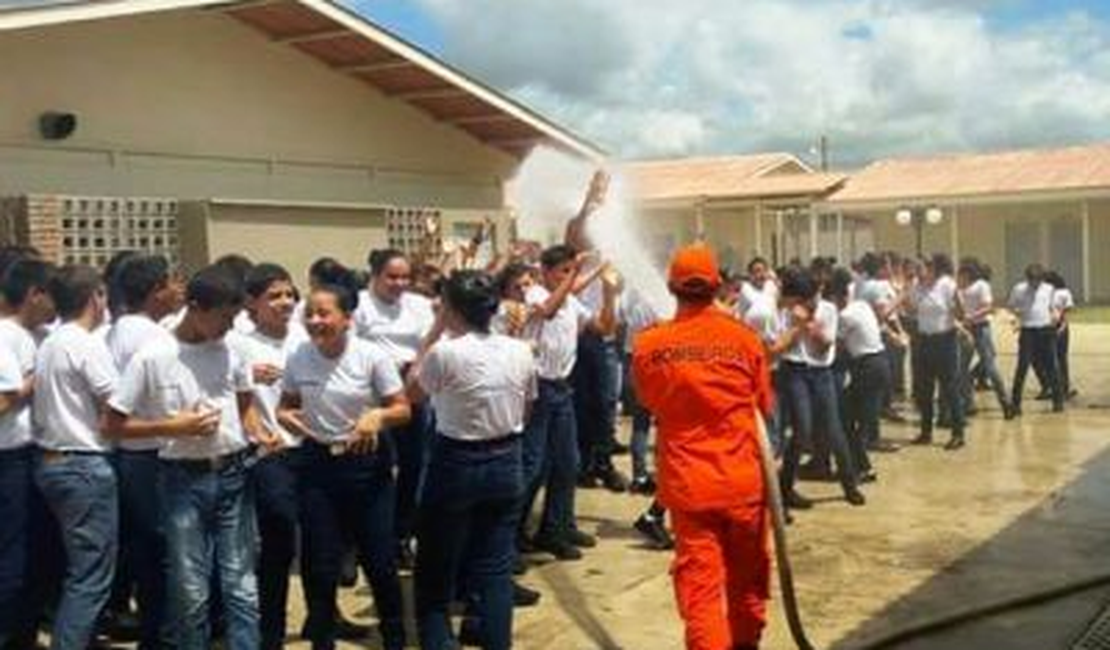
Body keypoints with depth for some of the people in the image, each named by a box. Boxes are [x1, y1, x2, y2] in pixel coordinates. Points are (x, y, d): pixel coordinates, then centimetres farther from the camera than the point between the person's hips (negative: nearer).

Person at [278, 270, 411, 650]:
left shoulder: (373, 356, -14)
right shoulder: (297, 359, -6)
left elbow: (403, 410, -8)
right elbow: (286, 404, 9)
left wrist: (378, 416, -29)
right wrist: (285, 417, -13)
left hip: (367, 463, -2)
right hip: (317, 463, 2)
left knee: (379, 559, 7)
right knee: (320, 564, 7)